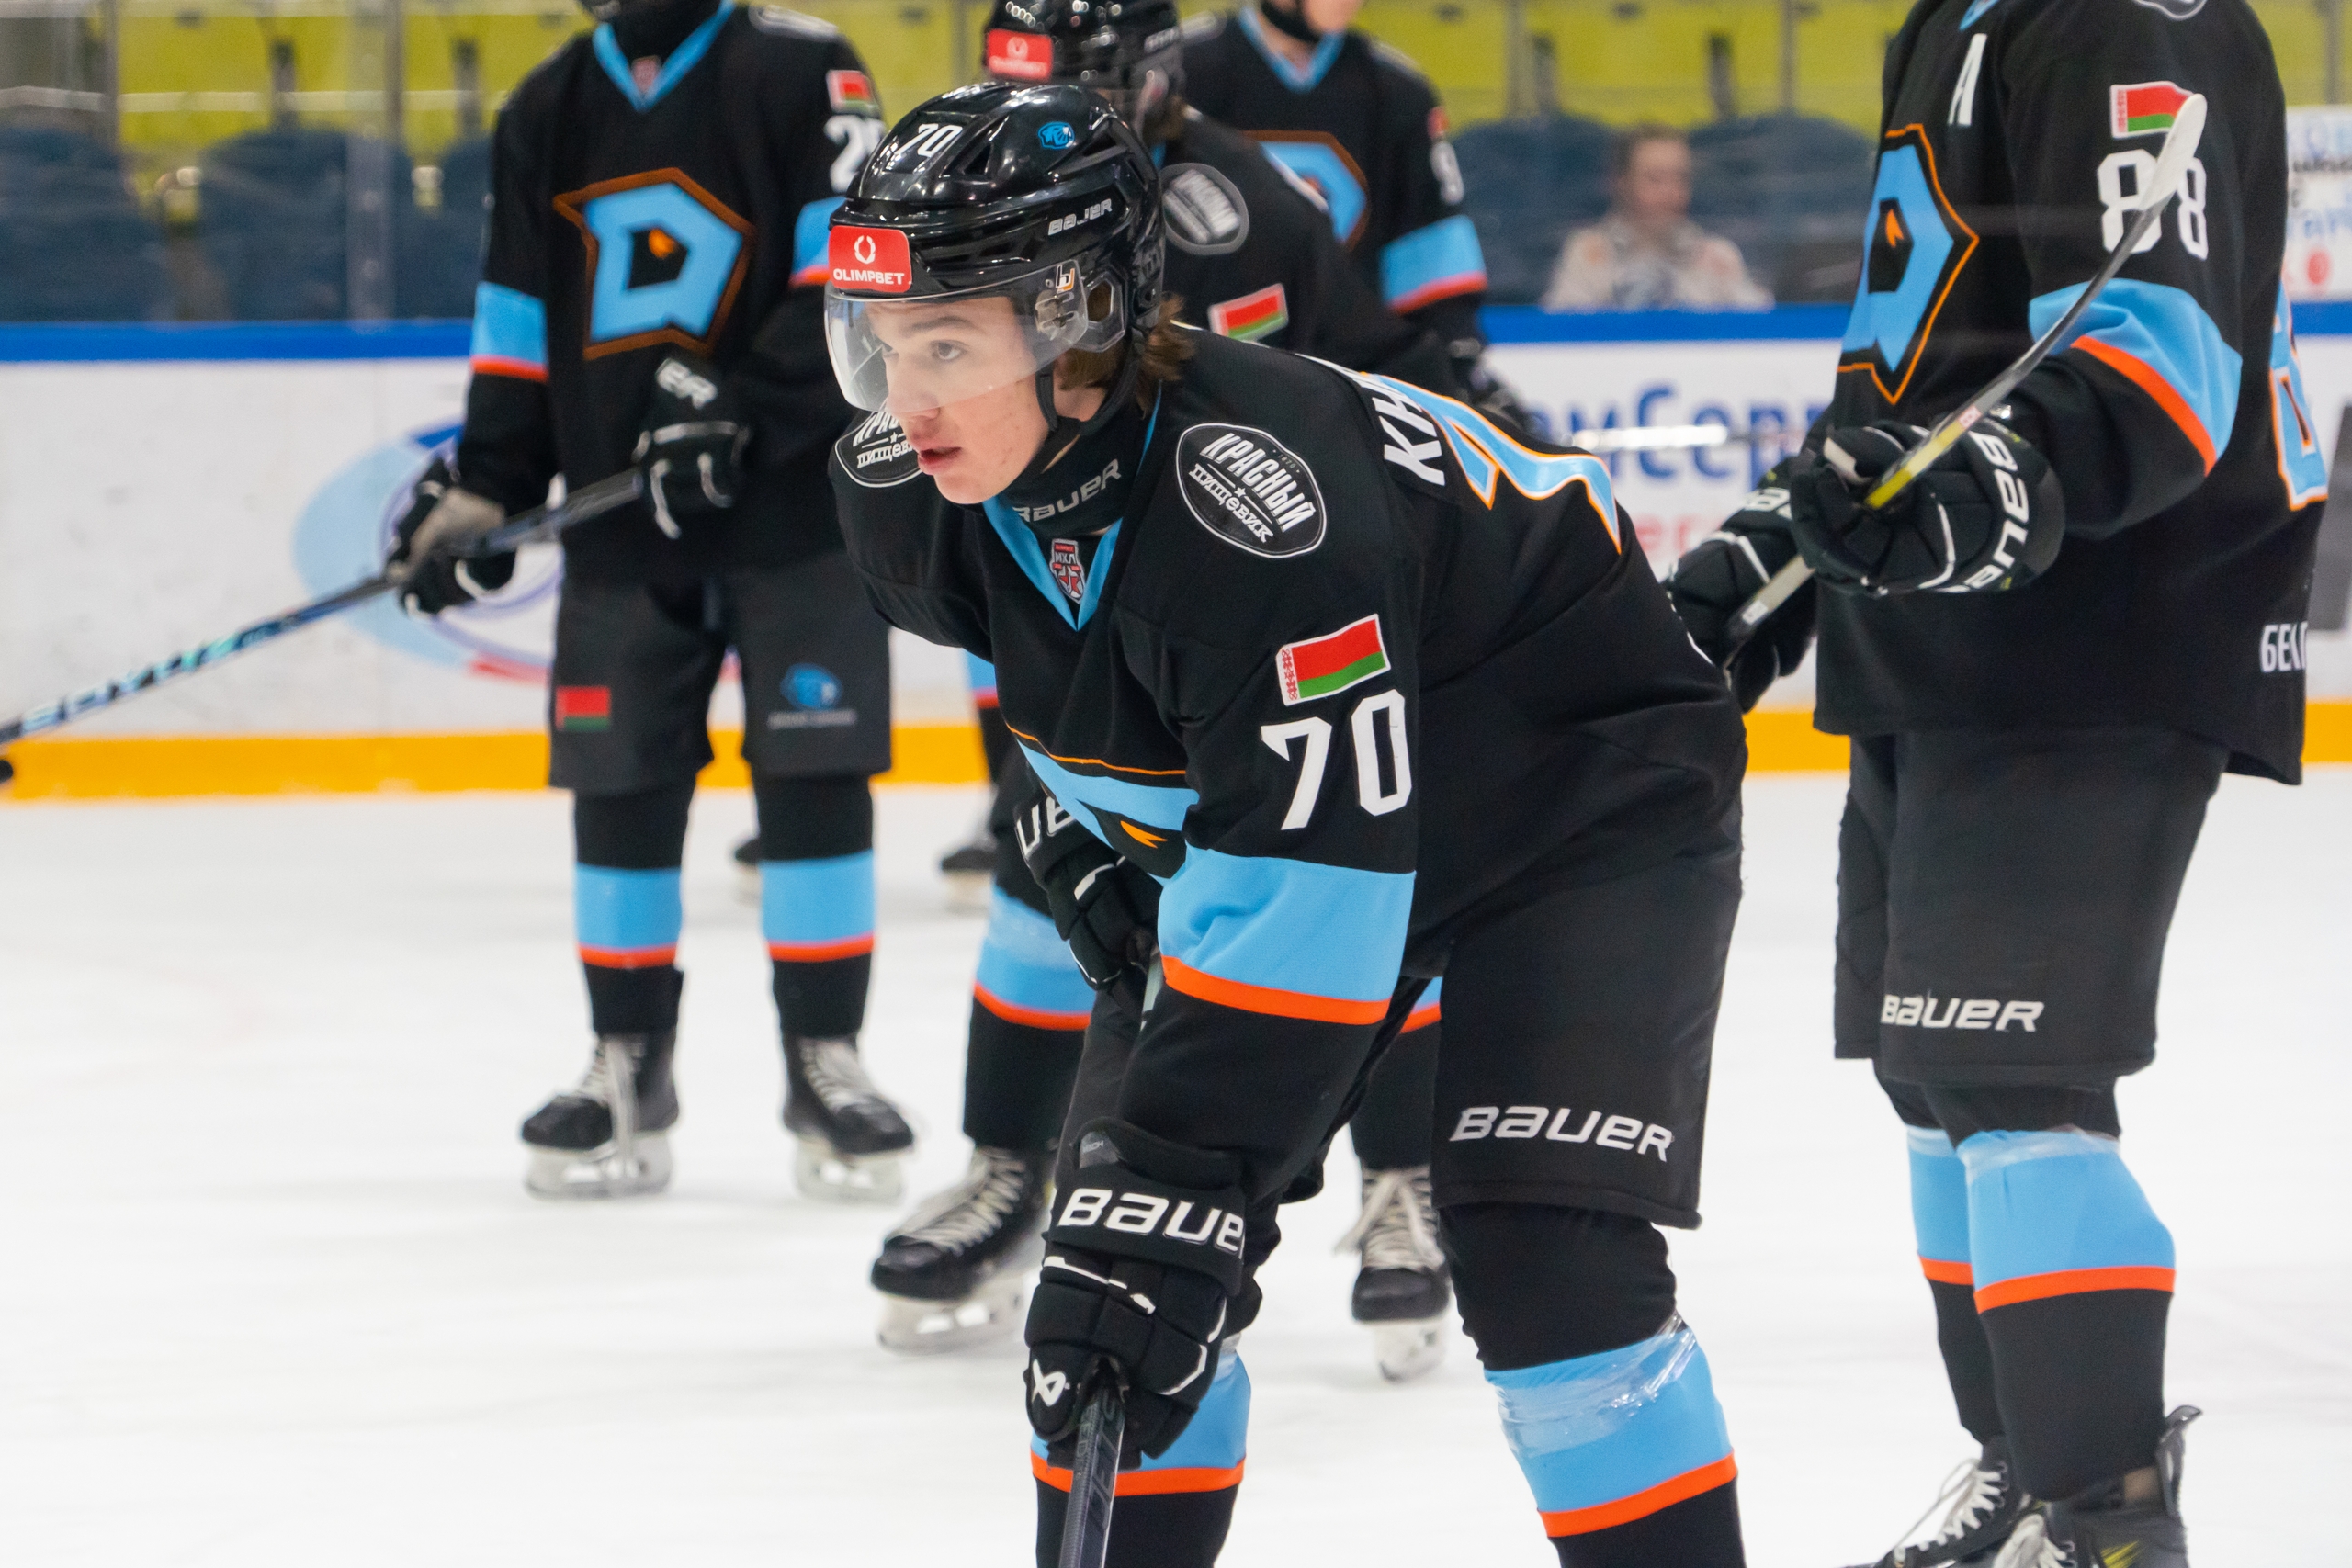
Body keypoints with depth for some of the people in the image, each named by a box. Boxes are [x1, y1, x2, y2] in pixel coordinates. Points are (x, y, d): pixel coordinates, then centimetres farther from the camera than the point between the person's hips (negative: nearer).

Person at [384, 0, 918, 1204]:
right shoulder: (546, 114, 12)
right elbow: (517, 316, 16)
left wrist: (738, 405, -21)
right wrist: (482, 487, 7)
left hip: (795, 502, -4)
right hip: (621, 513, 4)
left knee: (815, 777, -5)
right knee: (620, 789, 3)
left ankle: (824, 1064, 2)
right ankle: (628, 1072, 13)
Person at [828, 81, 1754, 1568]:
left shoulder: (1258, 492, -39)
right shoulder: (920, 501, -15)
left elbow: (1311, 885, -40)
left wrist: (1175, 1189, -41)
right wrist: (1088, 842, 3)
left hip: (1586, 805, -7)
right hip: (1252, 815, 8)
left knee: (1544, 1250, -21)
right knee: (1116, 1233, -4)